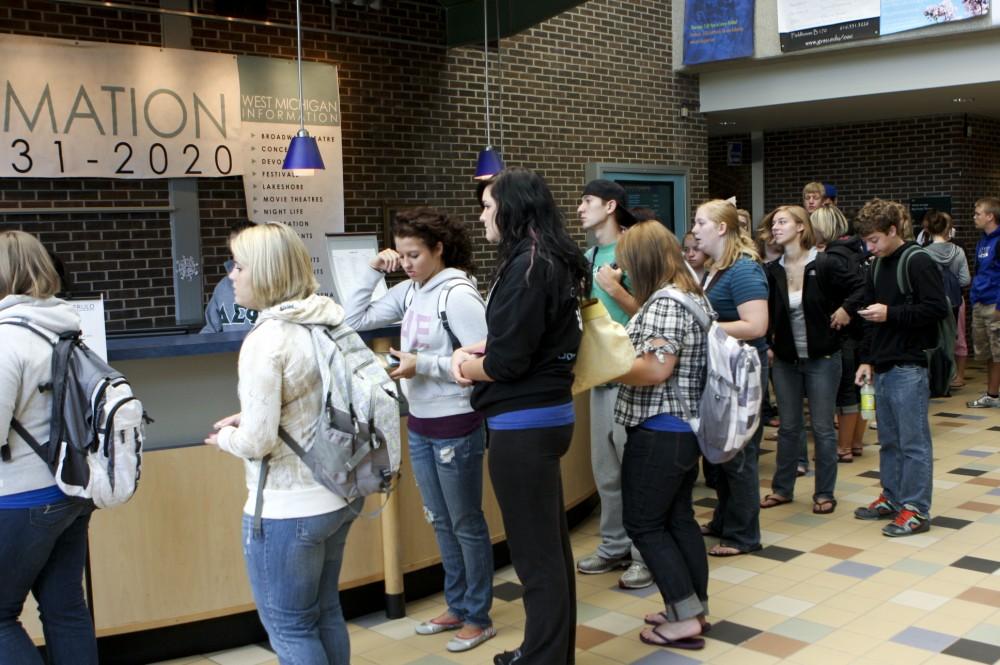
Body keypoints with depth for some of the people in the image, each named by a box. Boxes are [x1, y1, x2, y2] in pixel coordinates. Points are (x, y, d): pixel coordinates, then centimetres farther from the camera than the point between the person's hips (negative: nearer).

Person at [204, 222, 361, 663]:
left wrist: (226, 438, 0)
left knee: (289, 627, 8)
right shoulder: (330, 323, 3)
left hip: (287, 510, -8)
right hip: (339, 495, 8)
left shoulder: (267, 338, -20)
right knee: (326, 614, 22)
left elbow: (257, 443, -20)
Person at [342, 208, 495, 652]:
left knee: (466, 523, 6)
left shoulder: (458, 295, -17)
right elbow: (355, 320, 10)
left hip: (456, 426, -8)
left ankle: (479, 618, 22)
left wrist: (423, 365, -23)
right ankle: (457, 607, 34)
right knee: (441, 521, 18)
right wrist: (372, 272, 1)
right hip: (419, 425, 8)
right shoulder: (409, 292, 5)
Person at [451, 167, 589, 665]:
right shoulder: (550, 262, 10)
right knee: (550, 542, 19)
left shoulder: (528, 267, -19)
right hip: (546, 413, 10)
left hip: (523, 424, -10)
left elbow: (506, 362, -20)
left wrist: (463, 367, -1)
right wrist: (476, 349, 2)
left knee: (535, 552, 0)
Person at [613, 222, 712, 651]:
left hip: (660, 433, -10)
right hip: (688, 427, 10)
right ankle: (695, 606, 25)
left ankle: (685, 617, 5)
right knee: (679, 517, 16)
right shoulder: (693, 295, 13)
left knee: (644, 524, 1)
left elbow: (655, 369, -26)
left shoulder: (665, 302, -19)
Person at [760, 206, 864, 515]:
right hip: (785, 360, 4)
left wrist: (846, 311, -15)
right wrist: (768, 345, -2)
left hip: (822, 359, -3)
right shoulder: (772, 271, -1)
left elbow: (862, 289, -8)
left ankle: (824, 494, 16)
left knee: (823, 428, 4)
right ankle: (782, 489, 25)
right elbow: (765, 313, 7)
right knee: (788, 427, 13)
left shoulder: (824, 265, -12)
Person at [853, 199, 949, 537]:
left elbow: (938, 308, -15)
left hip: (909, 366, -8)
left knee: (913, 441, -1)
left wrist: (890, 313, -17)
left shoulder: (917, 262, -10)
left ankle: (916, 510, 6)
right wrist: (866, 360, 12)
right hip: (882, 366, 8)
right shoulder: (878, 266, 14)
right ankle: (892, 499, 26)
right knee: (888, 439, 15)